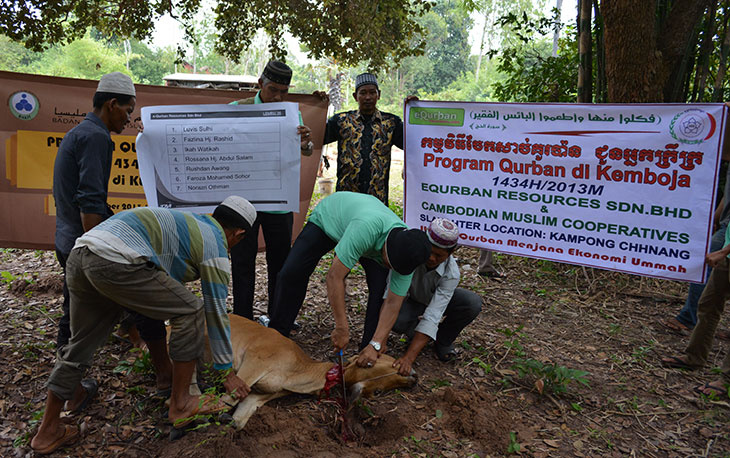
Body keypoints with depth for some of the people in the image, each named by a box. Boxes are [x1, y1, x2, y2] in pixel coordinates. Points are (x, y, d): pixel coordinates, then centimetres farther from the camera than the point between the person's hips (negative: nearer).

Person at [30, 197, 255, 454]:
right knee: (190, 311, 5)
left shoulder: (188, 221, 30)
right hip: (116, 260, -9)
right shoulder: (216, 246, 6)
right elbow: (216, 312, 9)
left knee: (80, 347, 21)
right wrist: (227, 373, 19)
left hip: (78, 256, 9)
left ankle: (48, 433, 34)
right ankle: (180, 404, 13)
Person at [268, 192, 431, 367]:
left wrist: (375, 345, -34)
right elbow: (334, 276, -44)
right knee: (291, 273, -12)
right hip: (326, 217, -3)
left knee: (381, 285, -18)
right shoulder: (366, 228, -49)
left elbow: (393, 302, -25)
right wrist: (341, 328, -40)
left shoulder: (406, 254, -31)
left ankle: (368, 348, -3)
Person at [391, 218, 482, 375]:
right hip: (412, 300, 0)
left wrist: (408, 358, -47)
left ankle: (443, 340, -1)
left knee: (473, 303, -29)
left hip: (438, 300, 1)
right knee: (395, 320, -35)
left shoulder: (451, 274, -34)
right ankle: (415, 333, 3)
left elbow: (432, 316, -40)